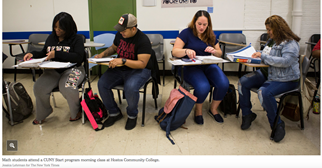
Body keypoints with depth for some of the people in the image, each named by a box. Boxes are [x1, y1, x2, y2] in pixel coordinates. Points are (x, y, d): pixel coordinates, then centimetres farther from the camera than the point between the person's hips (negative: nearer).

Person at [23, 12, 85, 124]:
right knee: (38, 87, -19)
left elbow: (78, 57, -17)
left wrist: (57, 54, -22)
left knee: (67, 88, -34)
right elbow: (43, 54, 26)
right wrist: (33, 54, 4)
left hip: (72, 69, -5)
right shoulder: (51, 38, 16)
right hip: (53, 70, 5)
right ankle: (41, 115, 12)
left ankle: (76, 112, -1)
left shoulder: (77, 39, -2)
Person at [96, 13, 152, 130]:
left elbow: (142, 64, -24)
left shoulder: (143, 40, -17)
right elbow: (113, 47, 24)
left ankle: (132, 115, -5)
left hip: (138, 70, -6)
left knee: (130, 88, -37)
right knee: (102, 84, -16)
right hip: (119, 69, 7)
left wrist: (123, 61, -34)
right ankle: (114, 113, 6)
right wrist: (103, 54, 5)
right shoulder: (119, 34, 4)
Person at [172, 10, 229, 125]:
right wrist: (186, 51, -31)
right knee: (203, 87, -34)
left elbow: (220, 54, 16)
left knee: (224, 84, -23)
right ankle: (198, 110, 1)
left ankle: (213, 109, 6)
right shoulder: (186, 33, -1)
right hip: (190, 67, -4)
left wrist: (214, 51, -8)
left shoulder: (211, 36, 13)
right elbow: (175, 52, -9)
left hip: (208, 66, 5)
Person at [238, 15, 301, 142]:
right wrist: (258, 54, 6)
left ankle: (277, 124, -12)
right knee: (243, 82, -10)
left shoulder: (290, 43, -13)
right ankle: (247, 114, 0)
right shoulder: (272, 40, 14)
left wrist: (263, 56, -25)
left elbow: (286, 61, -28)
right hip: (267, 73, 9)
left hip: (285, 79, -8)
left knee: (264, 92, -34)